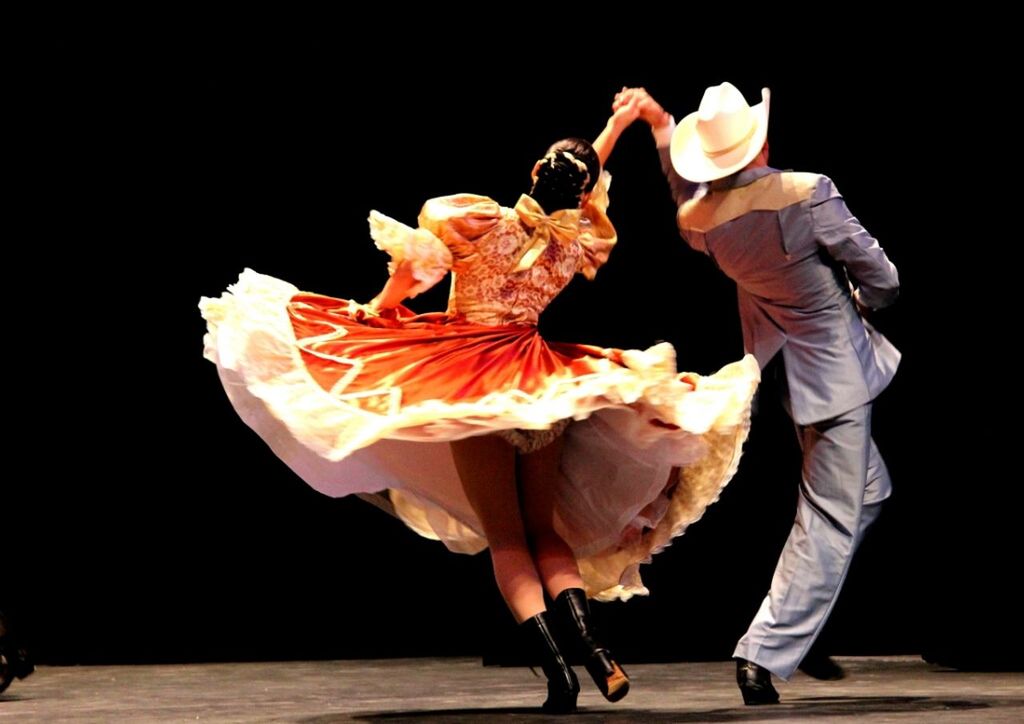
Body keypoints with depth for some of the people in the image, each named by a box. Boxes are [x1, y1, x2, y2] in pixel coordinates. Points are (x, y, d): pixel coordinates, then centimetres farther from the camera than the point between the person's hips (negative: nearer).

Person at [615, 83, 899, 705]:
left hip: (788, 368, 7)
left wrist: (662, 124, 24)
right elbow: (883, 280, -15)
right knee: (832, 519, -2)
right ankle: (766, 654, -8)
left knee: (867, 492, 23)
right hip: (836, 368, -7)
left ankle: (804, 627, 24)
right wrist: (857, 302, 8)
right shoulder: (807, 193, -24)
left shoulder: (699, 216, -7)